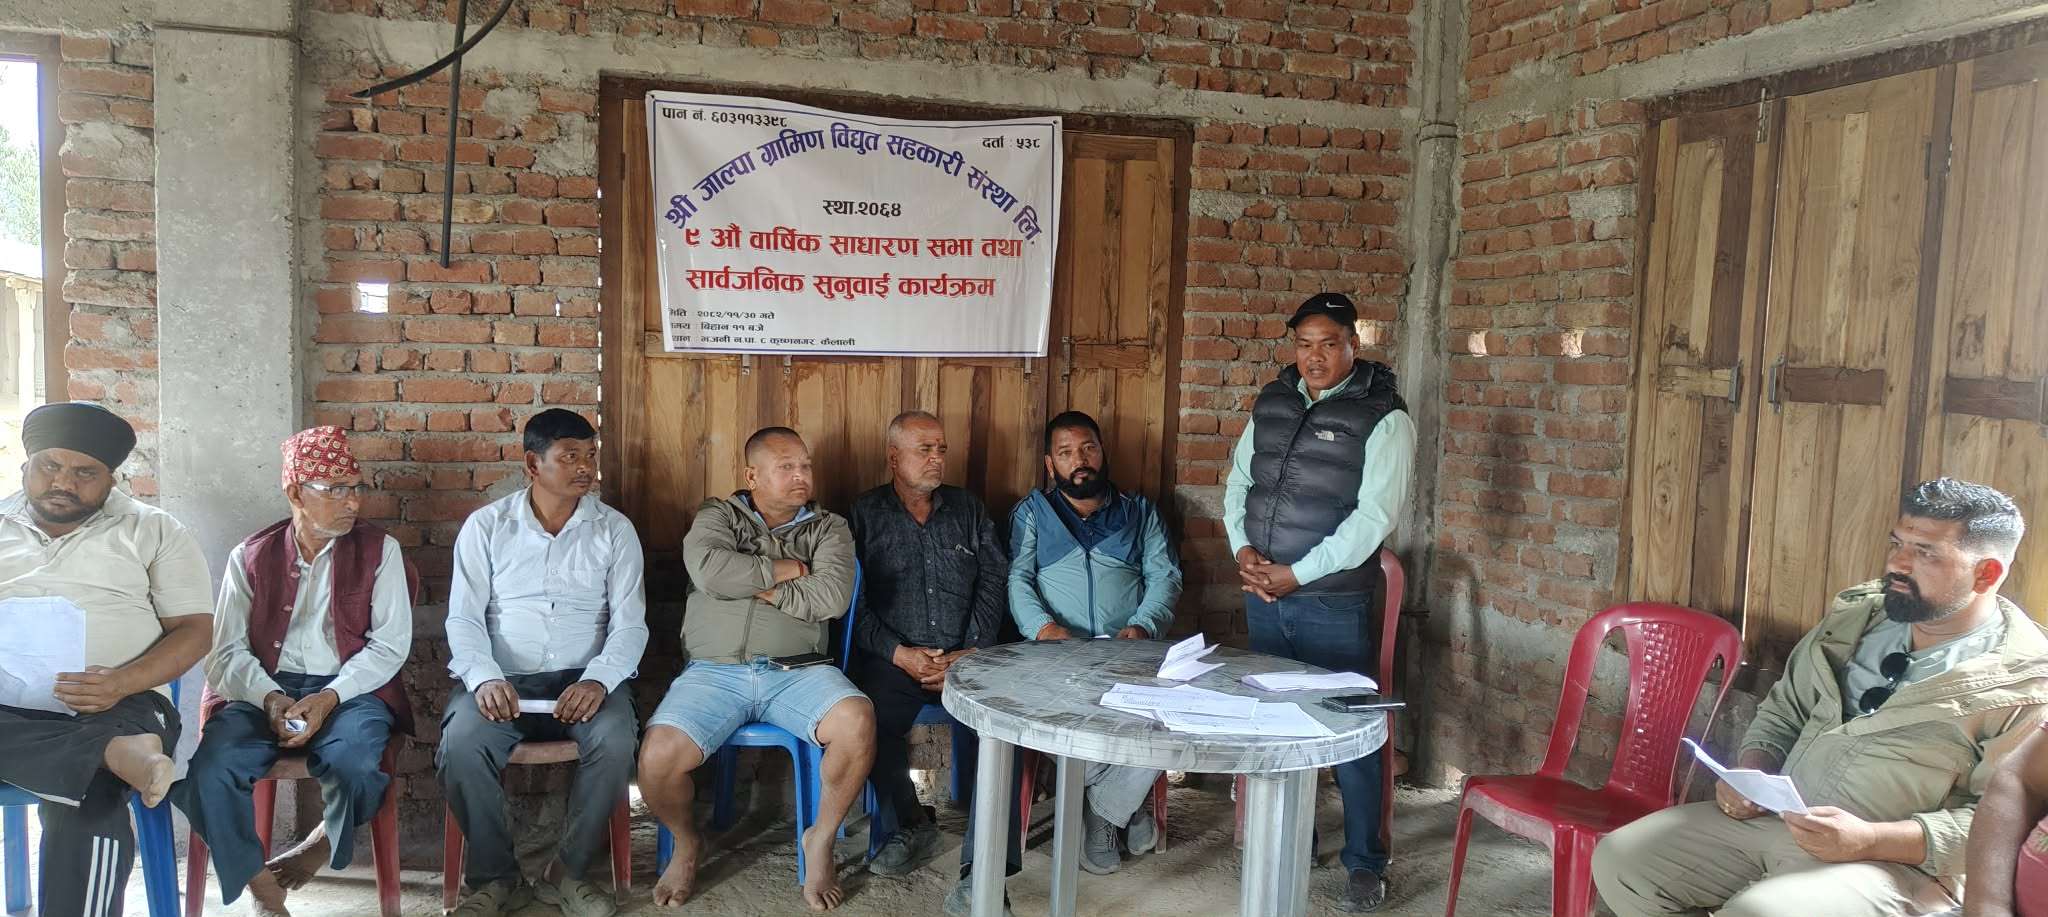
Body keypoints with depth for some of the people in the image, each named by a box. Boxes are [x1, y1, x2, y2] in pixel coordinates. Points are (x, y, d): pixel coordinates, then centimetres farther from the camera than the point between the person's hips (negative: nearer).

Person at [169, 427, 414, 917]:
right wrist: (270, 699, -14)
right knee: (208, 773, -27)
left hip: (349, 692, -1)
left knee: (352, 766, -32)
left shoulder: (379, 549, 6)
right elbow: (229, 649, 5)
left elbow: (390, 644, -1)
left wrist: (328, 699, -14)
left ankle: (326, 843, 3)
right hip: (261, 693, 2)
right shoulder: (251, 556, 12)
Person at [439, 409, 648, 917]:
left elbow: (629, 623, 1)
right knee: (461, 747, -30)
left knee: (615, 743, -30)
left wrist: (599, 680, -19)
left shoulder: (614, 529, 6)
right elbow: (463, 617, 2)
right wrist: (485, 678, -18)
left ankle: (568, 872, -8)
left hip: (583, 679, 0)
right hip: (501, 679, 0)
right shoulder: (485, 526, 6)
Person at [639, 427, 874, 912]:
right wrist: (786, 569, -5)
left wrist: (762, 589, -5)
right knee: (658, 759, -25)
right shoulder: (717, 516, 10)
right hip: (714, 671, 0)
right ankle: (686, 842, 10)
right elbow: (709, 571, -13)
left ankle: (821, 837, -3)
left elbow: (832, 597, -7)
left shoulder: (828, 528, 12)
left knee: (858, 722, -30)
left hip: (797, 671, 1)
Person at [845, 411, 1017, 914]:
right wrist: (899, 653, -12)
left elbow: (993, 582, 8)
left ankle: (980, 867, -19)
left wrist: (973, 651, -7)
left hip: (968, 658, 2)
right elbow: (853, 601, -1)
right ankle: (911, 827, -1)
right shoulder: (864, 513, 8)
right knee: (873, 722, -31)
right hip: (893, 659, -1)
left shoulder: (969, 508, 16)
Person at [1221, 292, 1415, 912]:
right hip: (1263, 596, 6)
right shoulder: (1272, 403, 9)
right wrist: (1243, 548, -3)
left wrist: (1297, 574, -16)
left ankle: (1365, 863, 17)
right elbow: (1239, 481, 15)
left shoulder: (1383, 417, -8)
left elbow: (1373, 516, -15)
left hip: (1333, 603, -5)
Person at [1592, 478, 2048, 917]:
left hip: (1896, 860, -6)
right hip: (1769, 818, 7)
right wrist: (1751, 769, -1)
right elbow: (1784, 708, 19)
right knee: (1620, 861, -6)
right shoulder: (1857, 615, 11)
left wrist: (1871, 840, -24)